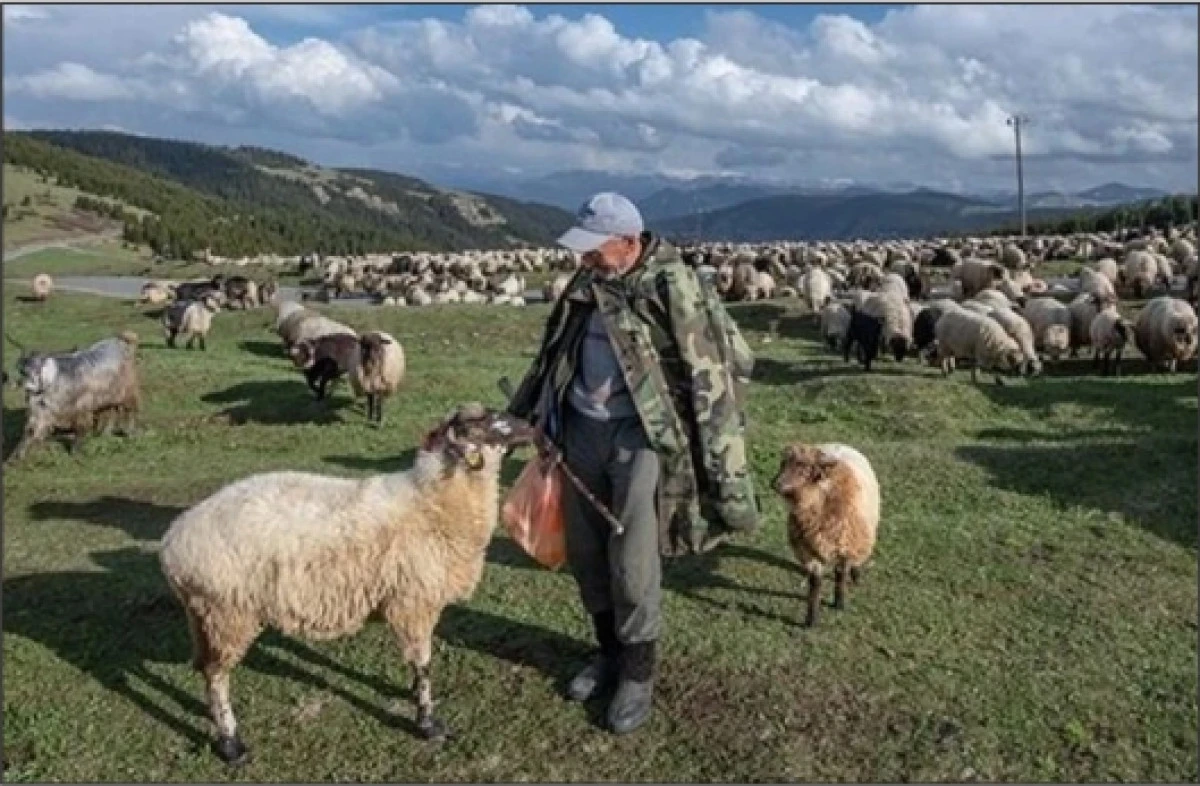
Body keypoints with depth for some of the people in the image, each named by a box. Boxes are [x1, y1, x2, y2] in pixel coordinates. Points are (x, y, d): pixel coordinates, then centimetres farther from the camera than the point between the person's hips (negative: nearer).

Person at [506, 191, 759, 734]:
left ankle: (638, 674, 18)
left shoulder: (672, 287, -14)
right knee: (585, 553, 14)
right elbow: (554, 355, 19)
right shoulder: (588, 283, 7)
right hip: (581, 428, 7)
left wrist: (724, 475, -16)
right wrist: (518, 417, 21)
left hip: (641, 435, -6)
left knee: (632, 563, -2)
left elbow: (709, 378, -14)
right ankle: (610, 651, 34)